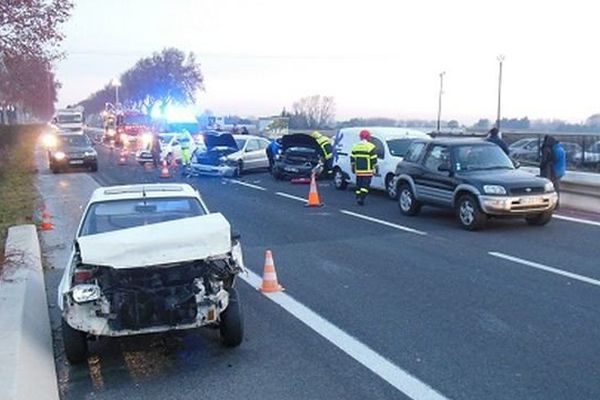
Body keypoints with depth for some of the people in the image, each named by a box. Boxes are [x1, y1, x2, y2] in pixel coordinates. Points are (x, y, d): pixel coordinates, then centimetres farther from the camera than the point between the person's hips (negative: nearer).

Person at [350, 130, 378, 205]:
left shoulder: (355, 146, 9)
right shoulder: (370, 146, -7)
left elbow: (352, 158, 12)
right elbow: (374, 159, -8)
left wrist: (353, 167, 21)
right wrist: (375, 168, 0)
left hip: (358, 171, 5)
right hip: (367, 171, -5)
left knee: (359, 185, 13)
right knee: (365, 185, -4)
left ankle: (358, 198, 14)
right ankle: (361, 198, -15)